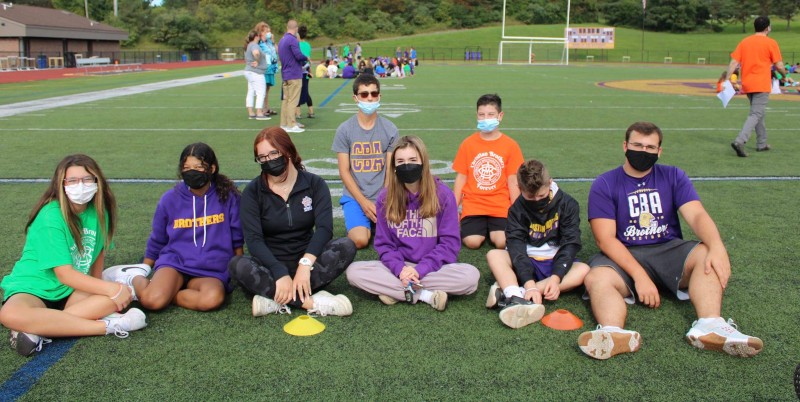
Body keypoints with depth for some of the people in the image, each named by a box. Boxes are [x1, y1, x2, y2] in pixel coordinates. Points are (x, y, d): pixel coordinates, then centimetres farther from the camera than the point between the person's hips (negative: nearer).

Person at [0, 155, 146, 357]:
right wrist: (110, 289, -24)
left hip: (73, 291, 5)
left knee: (122, 294, -24)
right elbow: (65, 274, -22)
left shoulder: (99, 211, -2)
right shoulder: (51, 216, -19)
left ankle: (38, 329, -27)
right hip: (33, 287, -5)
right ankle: (109, 326, -38)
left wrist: (97, 288, 6)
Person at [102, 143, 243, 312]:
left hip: (211, 270, 0)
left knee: (212, 299, -36)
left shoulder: (227, 196, -3)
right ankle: (136, 278, 4)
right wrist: (143, 271, 23)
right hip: (175, 261, 0)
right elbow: (157, 240, 15)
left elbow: (237, 238, 6)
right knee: (152, 300, -30)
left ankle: (167, 291, -10)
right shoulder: (170, 198, 2)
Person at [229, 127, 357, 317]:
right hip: (271, 264, -1)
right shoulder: (252, 192, -3)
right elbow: (253, 238, -15)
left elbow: (324, 227, -15)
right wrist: (280, 273, -31)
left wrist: (305, 265, -32)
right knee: (237, 266, -31)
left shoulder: (315, 184, -2)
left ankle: (275, 300, -30)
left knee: (347, 246, -26)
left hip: (306, 259, 1)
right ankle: (312, 302, -32)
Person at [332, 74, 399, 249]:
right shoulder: (344, 130, -2)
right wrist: (363, 202, -12)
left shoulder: (390, 129, 1)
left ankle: (376, 222, 13)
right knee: (360, 240, -23)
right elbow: (344, 171, -3)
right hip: (355, 197, -1)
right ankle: (362, 222, 12)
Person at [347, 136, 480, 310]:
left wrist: (420, 269, -19)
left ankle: (396, 291, -21)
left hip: (434, 268, -1)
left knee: (471, 276, -30)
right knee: (354, 271, -23)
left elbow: (449, 243, -7)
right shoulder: (385, 197, 0)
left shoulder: (442, 194, -6)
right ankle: (426, 295, -23)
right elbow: (383, 243, 2)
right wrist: (399, 268, -19)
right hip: (398, 267, 2)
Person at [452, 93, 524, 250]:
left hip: (500, 206, 0)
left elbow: (512, 182, 1)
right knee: (472, 242, -20)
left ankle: (492, 229, 14)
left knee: (502, 243, -20)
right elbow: (461, 178, 5)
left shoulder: (510, 145, 0)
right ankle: (483, 227, 14)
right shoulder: (467, 144, 3)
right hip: (473, 205, 0)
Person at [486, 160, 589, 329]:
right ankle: (515, 298, -51)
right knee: (494, 255, -23)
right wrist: (529, 282, -35)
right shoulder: (517, 209, -7)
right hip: (527, 264, 0)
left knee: (584, 270, -30)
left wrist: (556, 277, -29)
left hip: (556, 264, 0)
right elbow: (516, 246, -20)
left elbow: (571, 243, -14)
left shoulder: (567, 204, -7)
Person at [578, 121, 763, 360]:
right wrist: (639, 275, -23)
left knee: (707, 254, -27)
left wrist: (717, 247, -29)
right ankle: (613, 334, -60)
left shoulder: (673, 177, 10)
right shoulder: (605, 185, 2)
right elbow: (606, 239, -9)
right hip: (624, 257, -2)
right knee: (596, 279, -33)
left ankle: (710, 326, -47)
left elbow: (697, 215, -5)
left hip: (669, 251, 2)